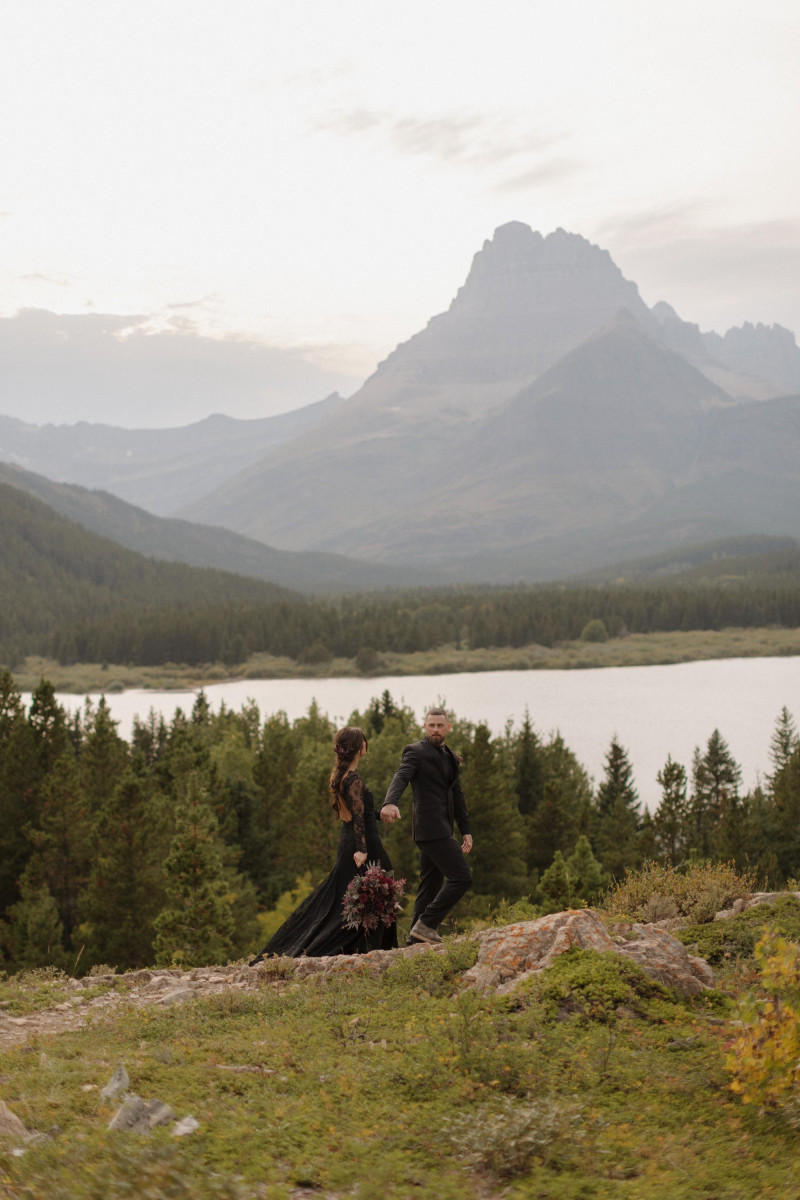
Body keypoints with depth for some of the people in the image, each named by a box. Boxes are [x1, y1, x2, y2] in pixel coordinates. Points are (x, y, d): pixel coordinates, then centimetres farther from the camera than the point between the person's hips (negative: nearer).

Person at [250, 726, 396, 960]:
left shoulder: (338, 775, 11)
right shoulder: (354, 780, -17)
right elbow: (358, 817, -22)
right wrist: (362, 850, -25)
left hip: (347, 842, 9)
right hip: (363, 844, -9)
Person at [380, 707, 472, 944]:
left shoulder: (449, 757, 20)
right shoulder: (416, 752, -7)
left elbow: (457, 795, 24)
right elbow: (401, 777, -24)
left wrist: (465, 830, 19)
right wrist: (390, 802, -44)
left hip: (441, 828, 9)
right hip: (429, 827, -9)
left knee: (432, 884, 11)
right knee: (461, 877, -14)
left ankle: (416, 938, 16)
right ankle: (426, 925, -10)